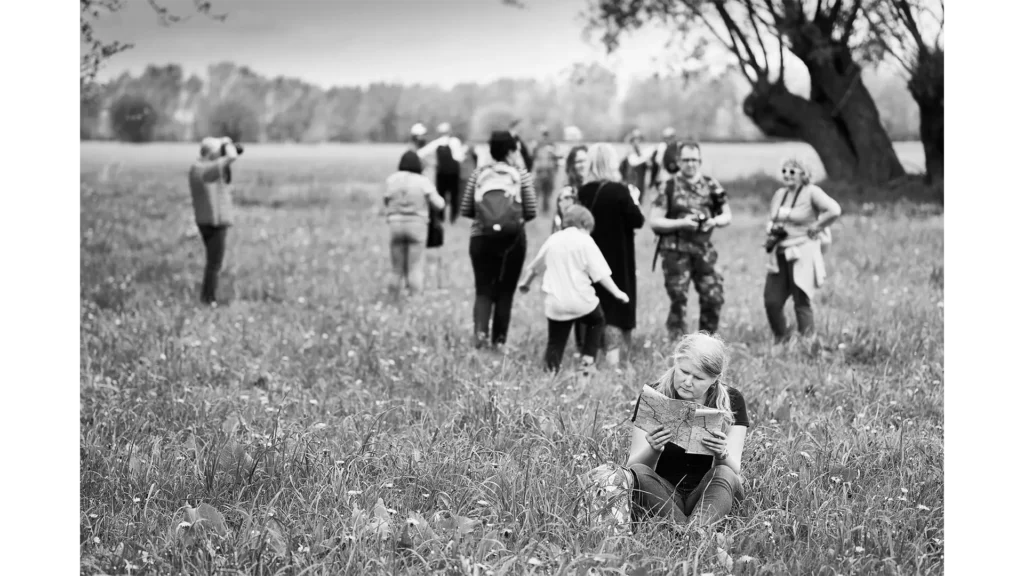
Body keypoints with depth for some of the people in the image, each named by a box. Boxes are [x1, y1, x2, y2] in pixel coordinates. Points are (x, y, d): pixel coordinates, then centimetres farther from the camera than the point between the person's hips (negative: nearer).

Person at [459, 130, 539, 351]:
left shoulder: (478, 174, 7)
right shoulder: (521, 175, 3)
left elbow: (465, 210, 7)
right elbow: (531, 212, 2)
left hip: (481, 238, 1)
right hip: (512, 239, -1)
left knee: (484, 289, 7)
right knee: (505, 290, 10)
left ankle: (480, 329, -18)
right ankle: (499, 340, 9)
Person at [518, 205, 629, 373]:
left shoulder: (553, 239, 11)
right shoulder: (585, 241, -2)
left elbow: (534, 267, 24)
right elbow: (600, 273, -8)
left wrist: (526, 283, 41)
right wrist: (617, 292, -2)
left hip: (555, 303, 3)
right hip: (581, 301, -3)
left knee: (556, 342, 8)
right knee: (597, 320, 25)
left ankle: (551, 370, -15)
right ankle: (588, 358, 11)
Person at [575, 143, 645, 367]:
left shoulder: (584, 192, -3)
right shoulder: (619, 191, -15)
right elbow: (637, 221, -12)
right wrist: (634, 200, 5)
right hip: (618, 257, -4)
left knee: (596, 305, 15)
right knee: (616, 304, 3)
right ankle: (613, 356, -1)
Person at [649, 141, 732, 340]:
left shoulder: (711, 185, 8)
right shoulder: (669, 187, 0)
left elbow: (728, 216, 12)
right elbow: (655, 222, -3)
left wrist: (715, 221, -10)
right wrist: (681, 223, -16)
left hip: (704, 250, 3)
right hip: (676, 251, -3)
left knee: (714, 297, -1)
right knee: (678, 300, -3)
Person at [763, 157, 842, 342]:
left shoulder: (811, 193, -8)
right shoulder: (779, 194, 13)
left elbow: (834, 210, -21)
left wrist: (815, 228, -13)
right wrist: (771, 230, 8)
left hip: (802, 255, -6)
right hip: (779, 255, 6)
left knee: (801, 302, -3)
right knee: (772, 301, 1)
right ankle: (780, 340, 16)